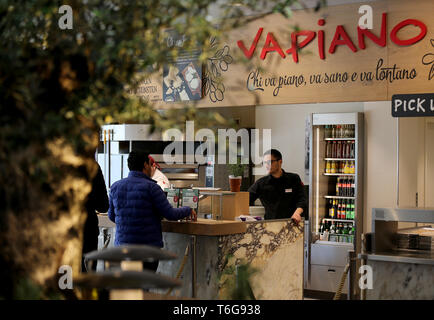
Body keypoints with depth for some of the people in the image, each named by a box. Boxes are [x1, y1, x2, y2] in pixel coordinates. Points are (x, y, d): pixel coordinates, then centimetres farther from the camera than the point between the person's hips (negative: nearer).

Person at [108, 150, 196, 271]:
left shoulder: (115, 187, 5)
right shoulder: (151, 187, -11)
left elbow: (112, 216, 16)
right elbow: (170, 214, -9)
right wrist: (188, 210, 9)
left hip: (122, 244, 4)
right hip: (149, 246, -4)